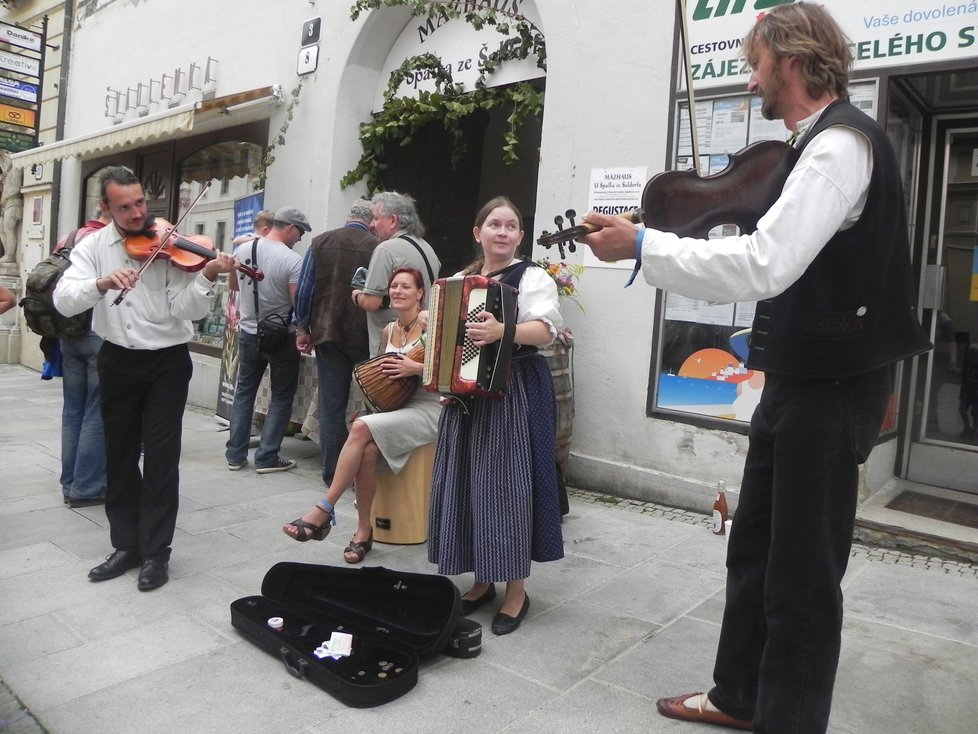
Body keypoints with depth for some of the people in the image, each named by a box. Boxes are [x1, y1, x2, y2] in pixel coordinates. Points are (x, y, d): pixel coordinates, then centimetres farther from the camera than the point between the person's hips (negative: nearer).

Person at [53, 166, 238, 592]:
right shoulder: (93, 246, 1)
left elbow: (187, 311, -16)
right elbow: (64, 301, -14)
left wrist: (207, 276, -33)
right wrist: (102, 282, -32)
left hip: (167, 362, -3)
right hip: (116, 362, 3)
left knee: (160, 459, -2)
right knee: (119, 457, 11)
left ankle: (156, 552, 11)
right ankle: (126, 546, 26)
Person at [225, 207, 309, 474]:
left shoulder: (243, 249, -1)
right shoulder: (293, 260, -18)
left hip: (248, 333, 5)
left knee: (244, 391, 16)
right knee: (282, 396, 8)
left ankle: (235, 454, 20)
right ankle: (267, 457, 8)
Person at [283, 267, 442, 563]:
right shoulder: (389, 331, 15)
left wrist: (415, 368, -21)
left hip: (429, 408, -5)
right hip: (395, 406, 6)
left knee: (361, 428, -28)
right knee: (367, 449, -27)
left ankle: (324, 511, -19)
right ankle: (364, 532, -13)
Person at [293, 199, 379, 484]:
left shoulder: (320, 243, 1)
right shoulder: (377, 247, -8)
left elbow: (304, 289, 2)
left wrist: (302, 327, 10)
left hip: (327, 333, 2)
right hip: (365, 335, -2)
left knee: (331, 405, 8)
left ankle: (333, 474, 13)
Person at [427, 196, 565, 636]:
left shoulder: (531, 277, -4)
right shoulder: (460, 281, 16)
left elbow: (545, 329, -20)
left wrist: (502, 330, -36)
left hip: (515, 393, -6)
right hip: (466, 391, 7)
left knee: (507, 485, -5)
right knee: (467, 484, 8)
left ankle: (516, 590, 10)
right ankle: (482, 581, 23)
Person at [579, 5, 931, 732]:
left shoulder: (841, 142, -17)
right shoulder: (821, 143, 14)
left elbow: (764, 264, -30)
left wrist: (642, 245, -23)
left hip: (831, 389, -10)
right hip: (800, 380, 10)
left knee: (803, 572, 3)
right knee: (755, 549, 18)